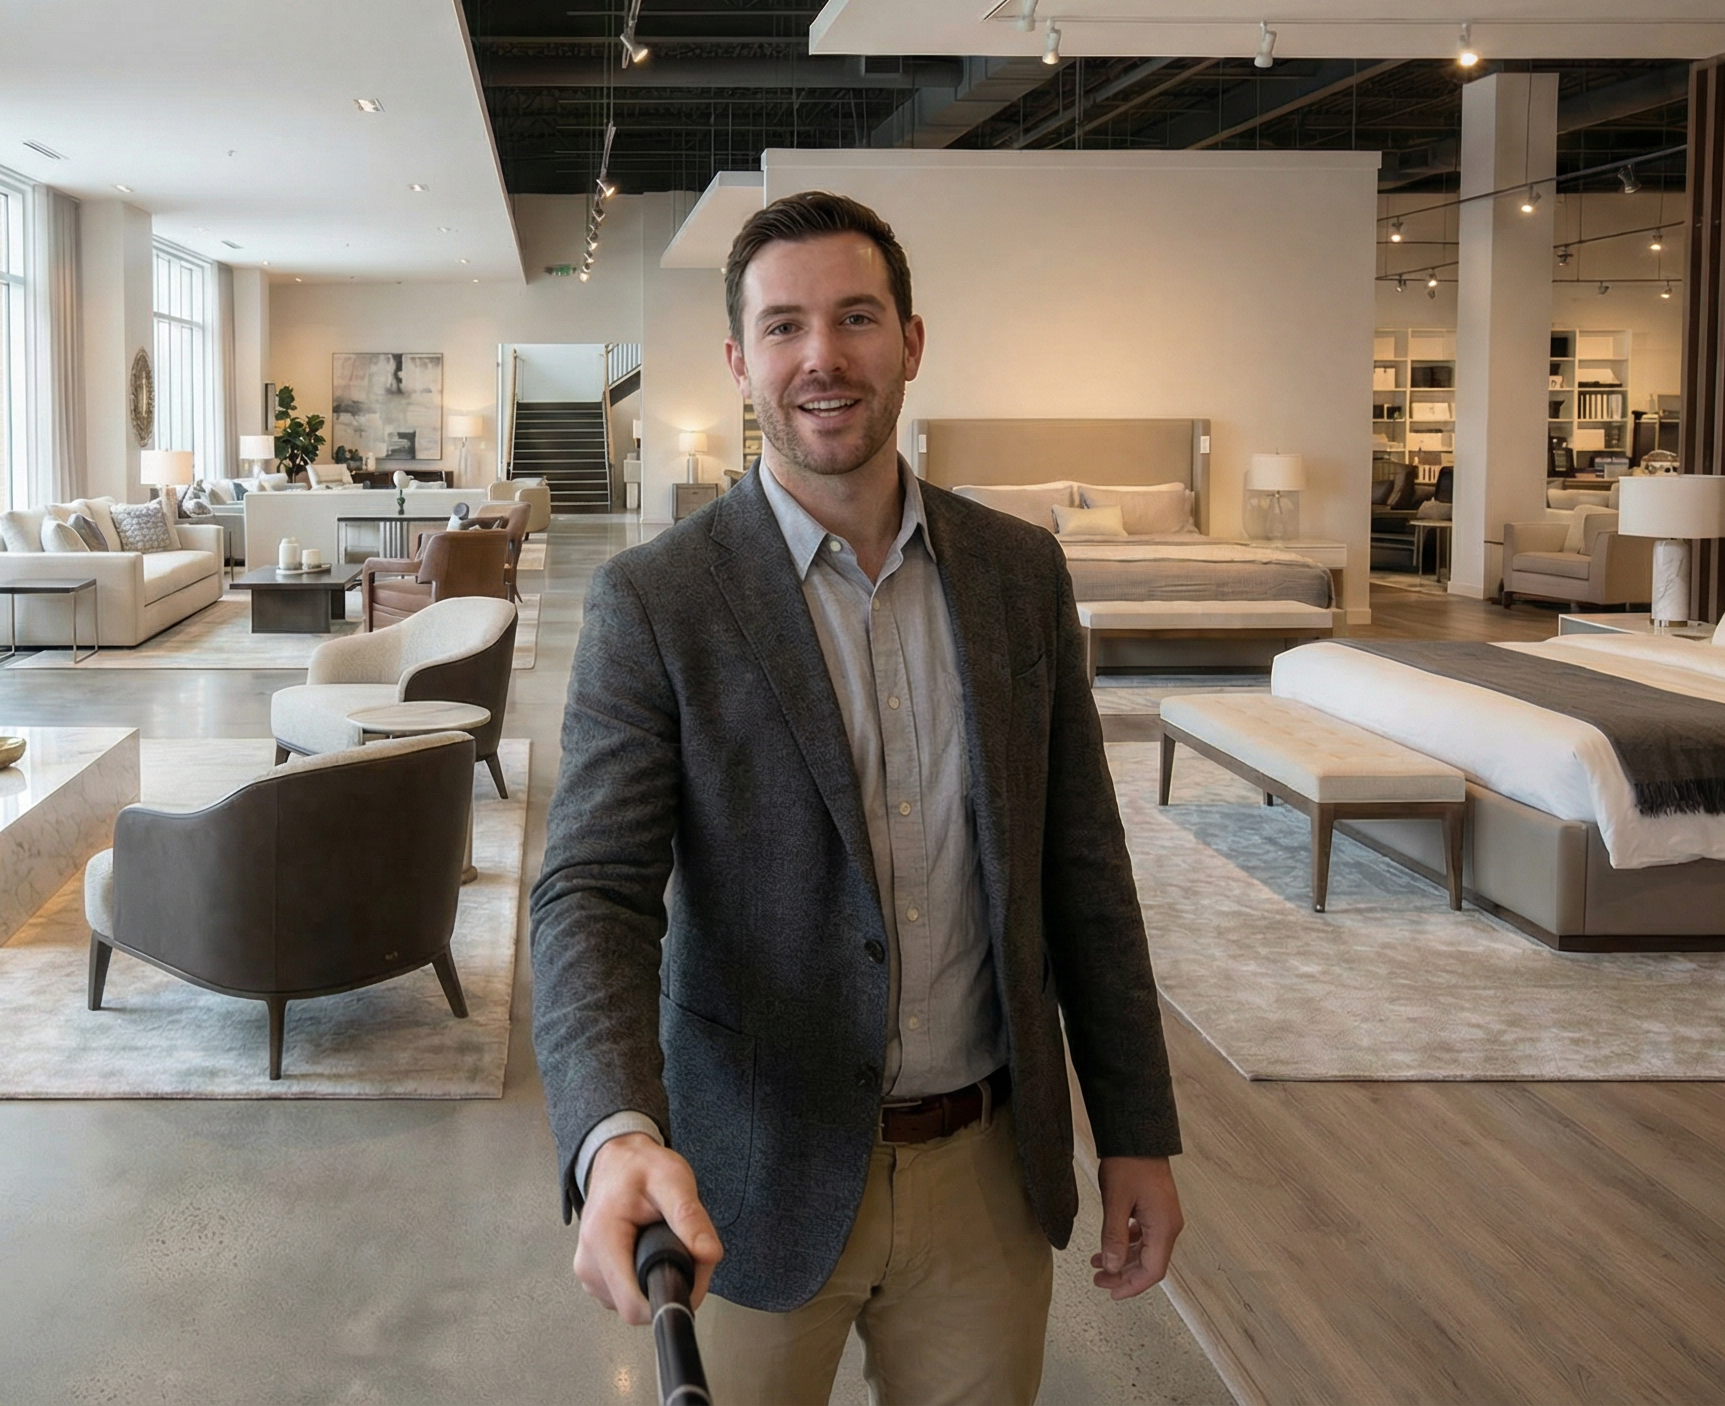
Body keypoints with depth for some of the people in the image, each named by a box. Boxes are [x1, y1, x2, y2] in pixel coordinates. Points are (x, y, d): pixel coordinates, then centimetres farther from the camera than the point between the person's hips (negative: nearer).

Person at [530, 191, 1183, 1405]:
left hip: (989, 1169, 3)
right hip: (757, 1181, -3)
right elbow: (594, 893, -17)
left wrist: (1138, 1133, 5)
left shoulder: (1021, 572, 0)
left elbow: (1082, 865, 5)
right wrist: (617, 1137, -36)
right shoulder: (656, 603, -11)